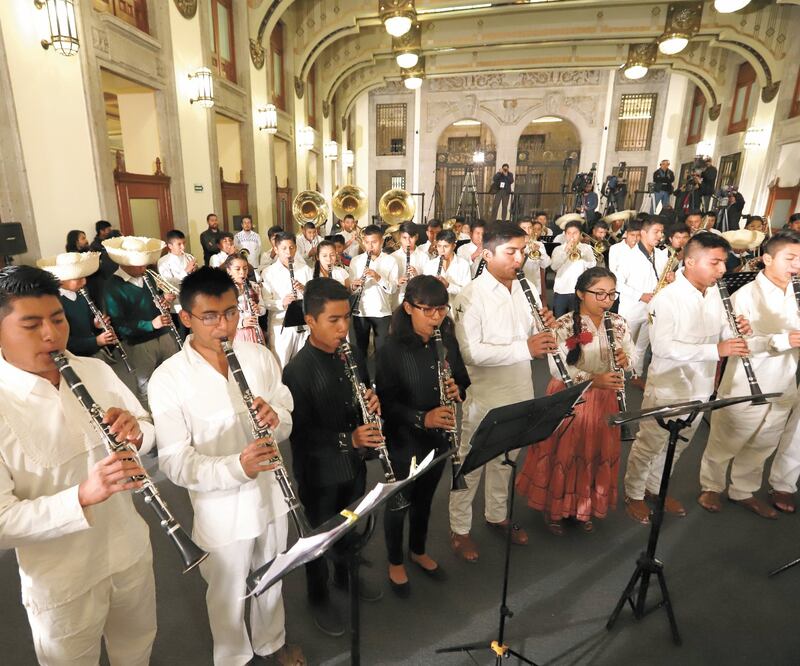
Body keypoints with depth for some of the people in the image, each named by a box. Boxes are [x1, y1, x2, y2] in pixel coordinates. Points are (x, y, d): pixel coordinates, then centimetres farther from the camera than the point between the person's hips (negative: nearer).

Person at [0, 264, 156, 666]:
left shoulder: (96, 370, -6)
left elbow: (149, 432, 3)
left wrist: (135, 433, -20)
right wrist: (82, 496, -37)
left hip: (132, 552, 4)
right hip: (60, 583, -4)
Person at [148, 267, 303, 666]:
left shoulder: (259, 356, -7)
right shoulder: (168, 379, -18)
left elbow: (286, 420, 0)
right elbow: (175, 461, -19)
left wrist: (276, 418, -25)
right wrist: (235, 467, -36)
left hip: (271, 495, 4)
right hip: (221, 511, -3)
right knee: (228, 595, 21)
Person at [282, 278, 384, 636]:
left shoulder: (353, 356, -4)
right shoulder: (297, 371, -24)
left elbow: (366, 396, 9)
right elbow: (299, 433, -24)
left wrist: (373, 402, -15)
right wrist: (347, 440, -35)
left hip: (354, 464, 6)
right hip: (319, 474, -6)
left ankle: (345, 575, 54)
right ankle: (318, 596, 43)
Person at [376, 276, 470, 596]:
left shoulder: (448, 341, -5)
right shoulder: (392, 350, -20)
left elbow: (463, 380, 6)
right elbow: (385, 403, -19)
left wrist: (457, 390, -17)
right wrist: (421, 418, -31)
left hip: (439, 437, 5)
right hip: (404, 441, -4)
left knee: (425, 498, 25)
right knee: (399, 502, 16)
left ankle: (419, 551, 50)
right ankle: (395, 563, 42)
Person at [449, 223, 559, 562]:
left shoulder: (521, 288, 6)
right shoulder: (472, 295, -17)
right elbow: (470, 352, -26)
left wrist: (544, 327, -8)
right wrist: (525, 348, -30)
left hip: (519, 393, 7)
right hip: (485, 397, -7)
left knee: (506, 459, 22)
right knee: (471, 464, 10)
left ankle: (497, 515, 44)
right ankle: (459, 529, 28)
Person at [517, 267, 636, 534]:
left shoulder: (618, 323, 2)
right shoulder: (564, 325, -16)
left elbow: (633, 355, 6)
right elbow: (557, 368, -23)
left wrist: (625, 360, -18)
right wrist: (593, 379, -34)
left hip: (604, 401, 5)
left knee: (597, 454, 15)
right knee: (563, 453, 6)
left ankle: (584, 507, 36)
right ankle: (554, 508, 28)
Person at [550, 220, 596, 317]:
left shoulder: (586, 248, 7)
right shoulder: (558, 249, 6)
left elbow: (592, 265, -10)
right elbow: (554, 266, -10)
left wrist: (579, 250, -21)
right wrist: (566, 251, -20)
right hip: (561, 291, 1)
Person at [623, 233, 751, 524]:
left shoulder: (715, 293, 1)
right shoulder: (667, 298, -21)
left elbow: (721, 333, 10)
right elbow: (662, 347, -28)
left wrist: (738, 332, -13)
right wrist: (716, 350, -32)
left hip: (700, 388, 7)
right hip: (667, 388, -7)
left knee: (678, 445, 22)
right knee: (649, 445, 10)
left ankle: (655, 487, 43)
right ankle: (633, 494, 30)